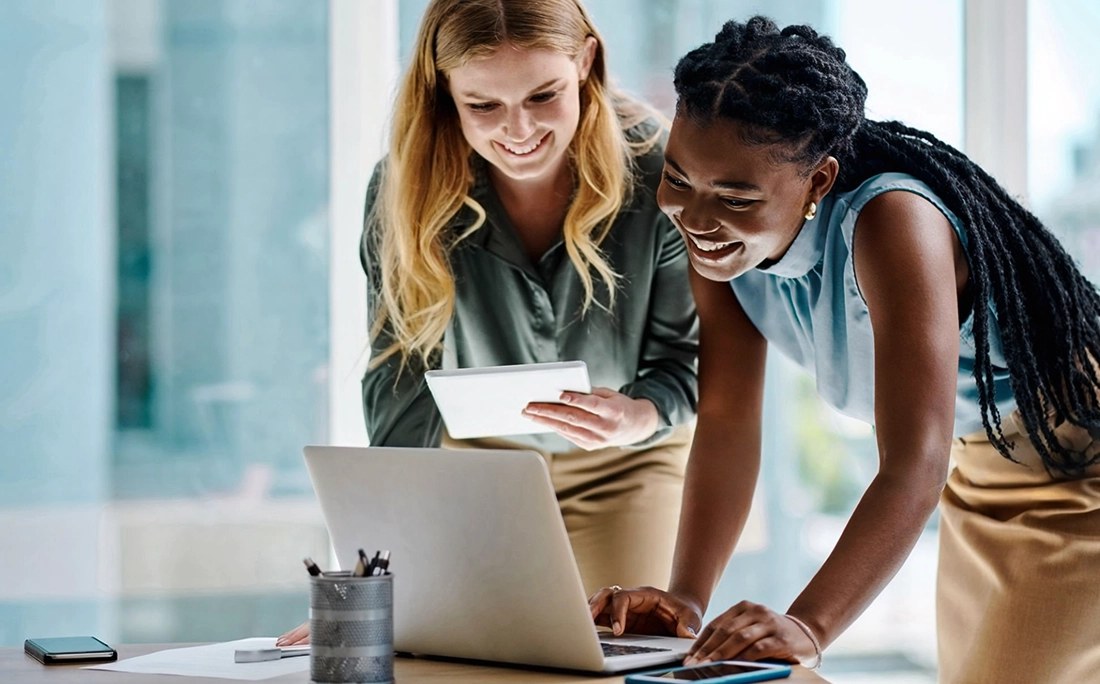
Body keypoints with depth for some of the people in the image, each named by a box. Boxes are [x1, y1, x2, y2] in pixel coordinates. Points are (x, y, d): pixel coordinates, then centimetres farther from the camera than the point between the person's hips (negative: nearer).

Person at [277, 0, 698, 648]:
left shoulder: (658, 172, -25)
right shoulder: (407, 189, -23)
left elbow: (687, 356, -16)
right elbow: (401, 383, -23)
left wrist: (636, 418, -40)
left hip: (628, 464, 0)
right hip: (481, 456, 1)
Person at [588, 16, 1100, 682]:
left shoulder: (890, 225, -36)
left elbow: (915, 466, -42)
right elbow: (726, 422, -13)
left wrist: (808, 625, -54)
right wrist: (686, 596, -25)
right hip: (976, 471, 7)